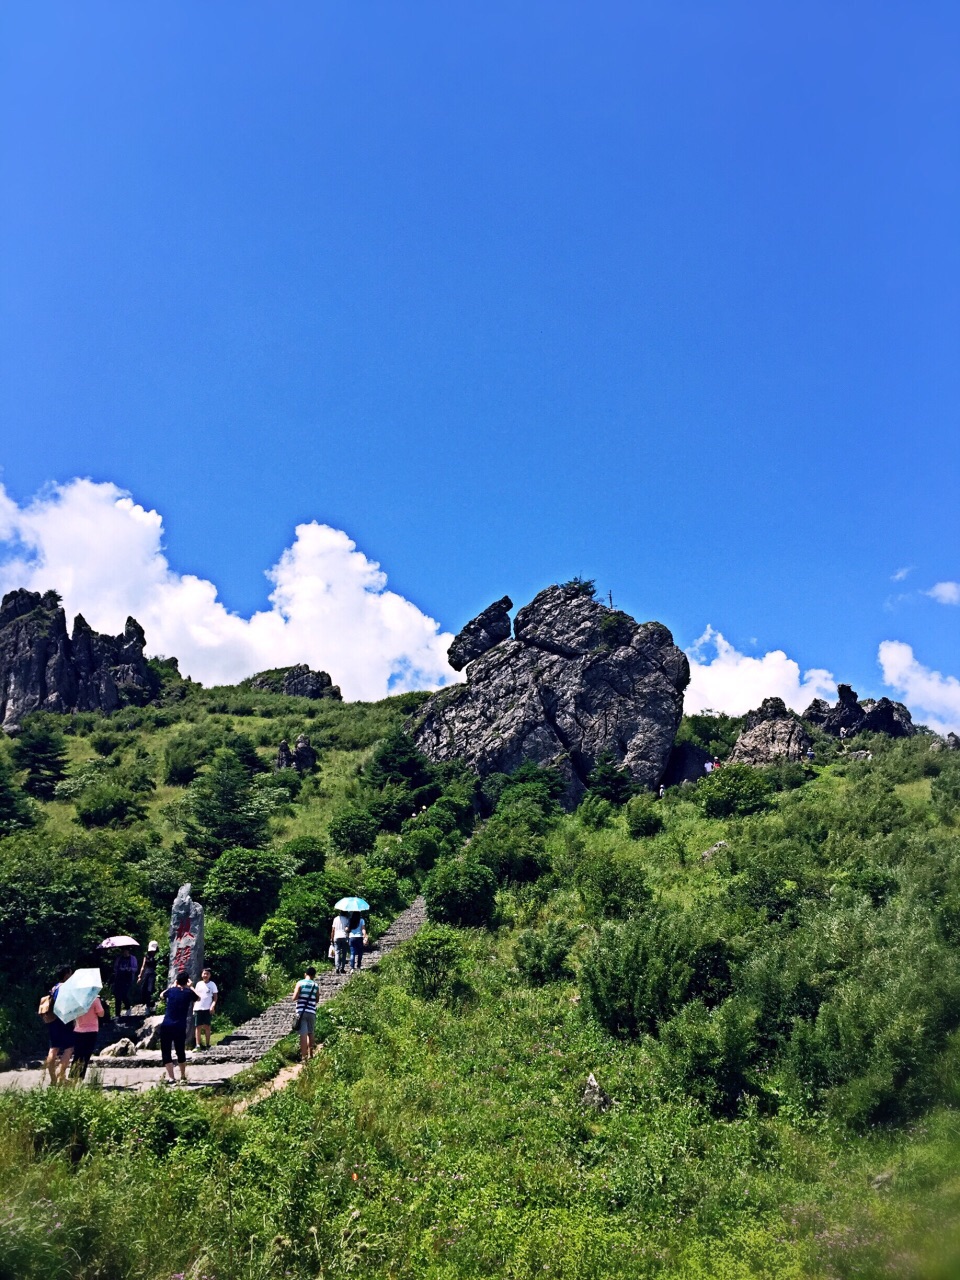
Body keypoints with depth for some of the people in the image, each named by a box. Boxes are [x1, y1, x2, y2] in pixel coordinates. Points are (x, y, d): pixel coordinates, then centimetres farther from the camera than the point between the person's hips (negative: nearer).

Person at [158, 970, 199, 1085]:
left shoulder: (171, 990, 2)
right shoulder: (189, 992, 1)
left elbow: (161, 996, 27)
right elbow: (198, 998, 24)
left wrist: (172, 985, 33)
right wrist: (190, 987, 28)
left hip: (166, 1026, -1)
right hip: (180, 1027, 1)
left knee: (166, 1052, 2)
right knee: (181, 1052, 17)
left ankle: (170, 1077, -10)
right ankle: (183, 1076, 28)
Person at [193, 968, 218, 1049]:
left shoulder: (212, 984, 1)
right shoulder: (199, 984, 10)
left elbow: (215, 997, 0)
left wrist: (213, 1006, -15)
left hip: (207, 1008, -2)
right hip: (198, 1008, 3)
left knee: (207, 1026, -1)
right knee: (198, 1027, 1)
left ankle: (208, 1045, 4)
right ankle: (198, 1045, 3)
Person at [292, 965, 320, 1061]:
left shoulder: (300, 983, -4)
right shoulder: (316, 985, 3)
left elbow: (295, 997, -9)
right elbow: (317, 999, 10)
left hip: (301, 1012, -2)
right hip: (312, 1012, 2)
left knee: (303, 1034, -5)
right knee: (311, 1033, 17)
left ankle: (304, 1057, -9)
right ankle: (310, 1055, 27)